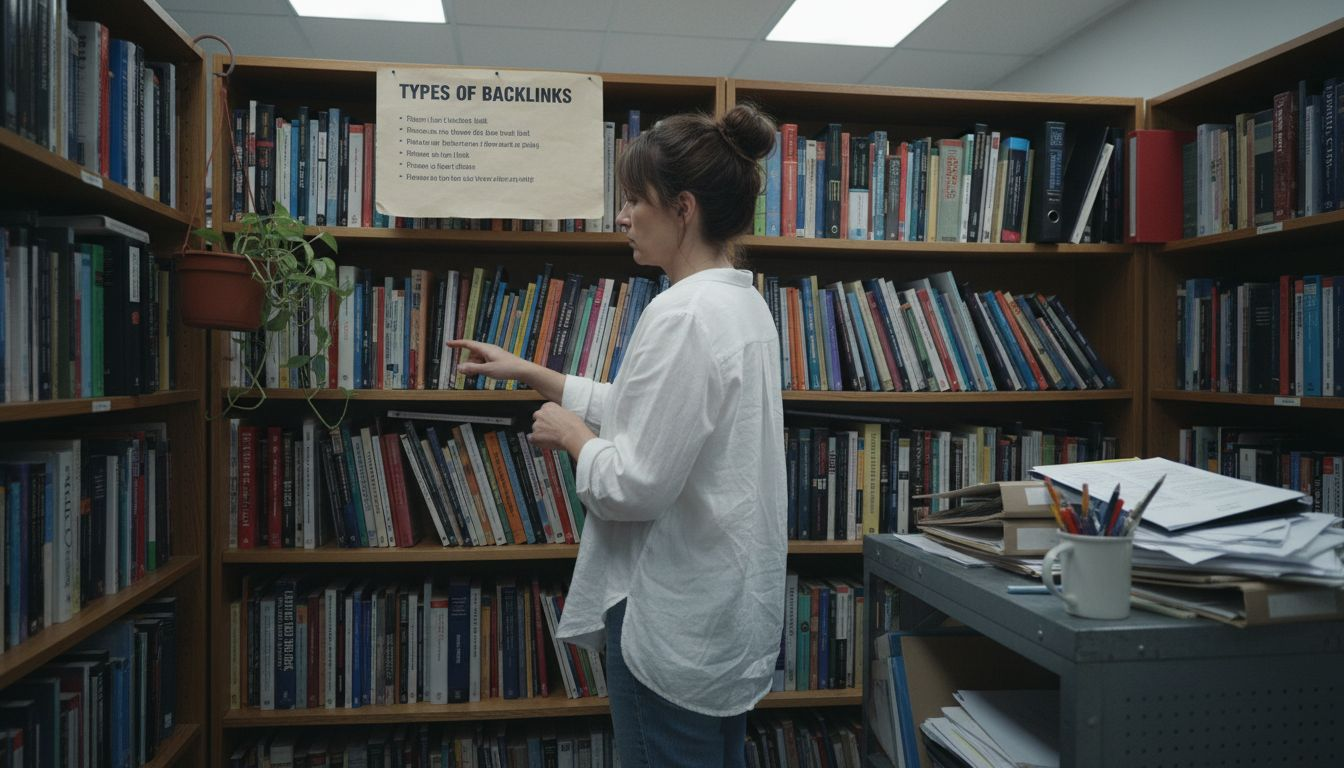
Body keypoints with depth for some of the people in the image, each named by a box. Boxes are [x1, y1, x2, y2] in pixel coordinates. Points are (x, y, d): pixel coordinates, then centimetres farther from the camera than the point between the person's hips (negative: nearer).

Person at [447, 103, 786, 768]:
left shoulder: (683, 315, -23)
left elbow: (632, 487, -25)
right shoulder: (743, 302, 7)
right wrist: (527, 372, 18)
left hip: (675, 621, -9)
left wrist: (568, 430, -6)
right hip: (731, 607, 9)